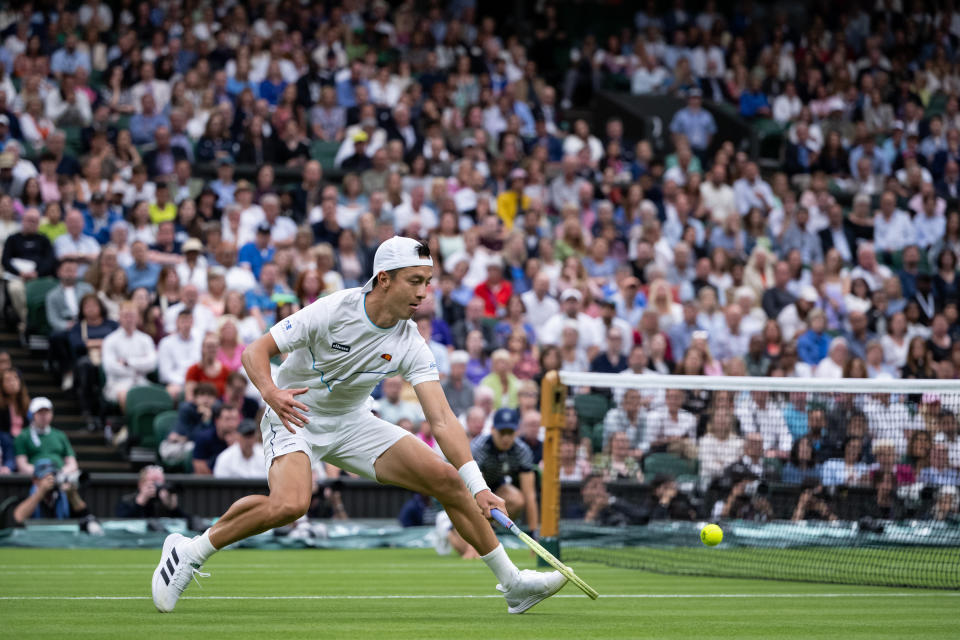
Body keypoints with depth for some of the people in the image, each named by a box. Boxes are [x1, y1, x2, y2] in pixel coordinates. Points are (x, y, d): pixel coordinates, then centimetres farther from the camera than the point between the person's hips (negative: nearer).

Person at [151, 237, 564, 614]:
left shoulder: (410, 345, -12)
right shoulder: (333, 311, -23)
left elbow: (442, 421, -17)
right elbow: (255, 351, -19)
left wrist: (477, 487, -27)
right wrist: (271, 393, -40)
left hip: (352, 423, 5)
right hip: (294, 416, -5)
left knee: (447, 479, -5)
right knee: (290, 504, -35)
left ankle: (512, 584, 8)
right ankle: (188, 553, -15)